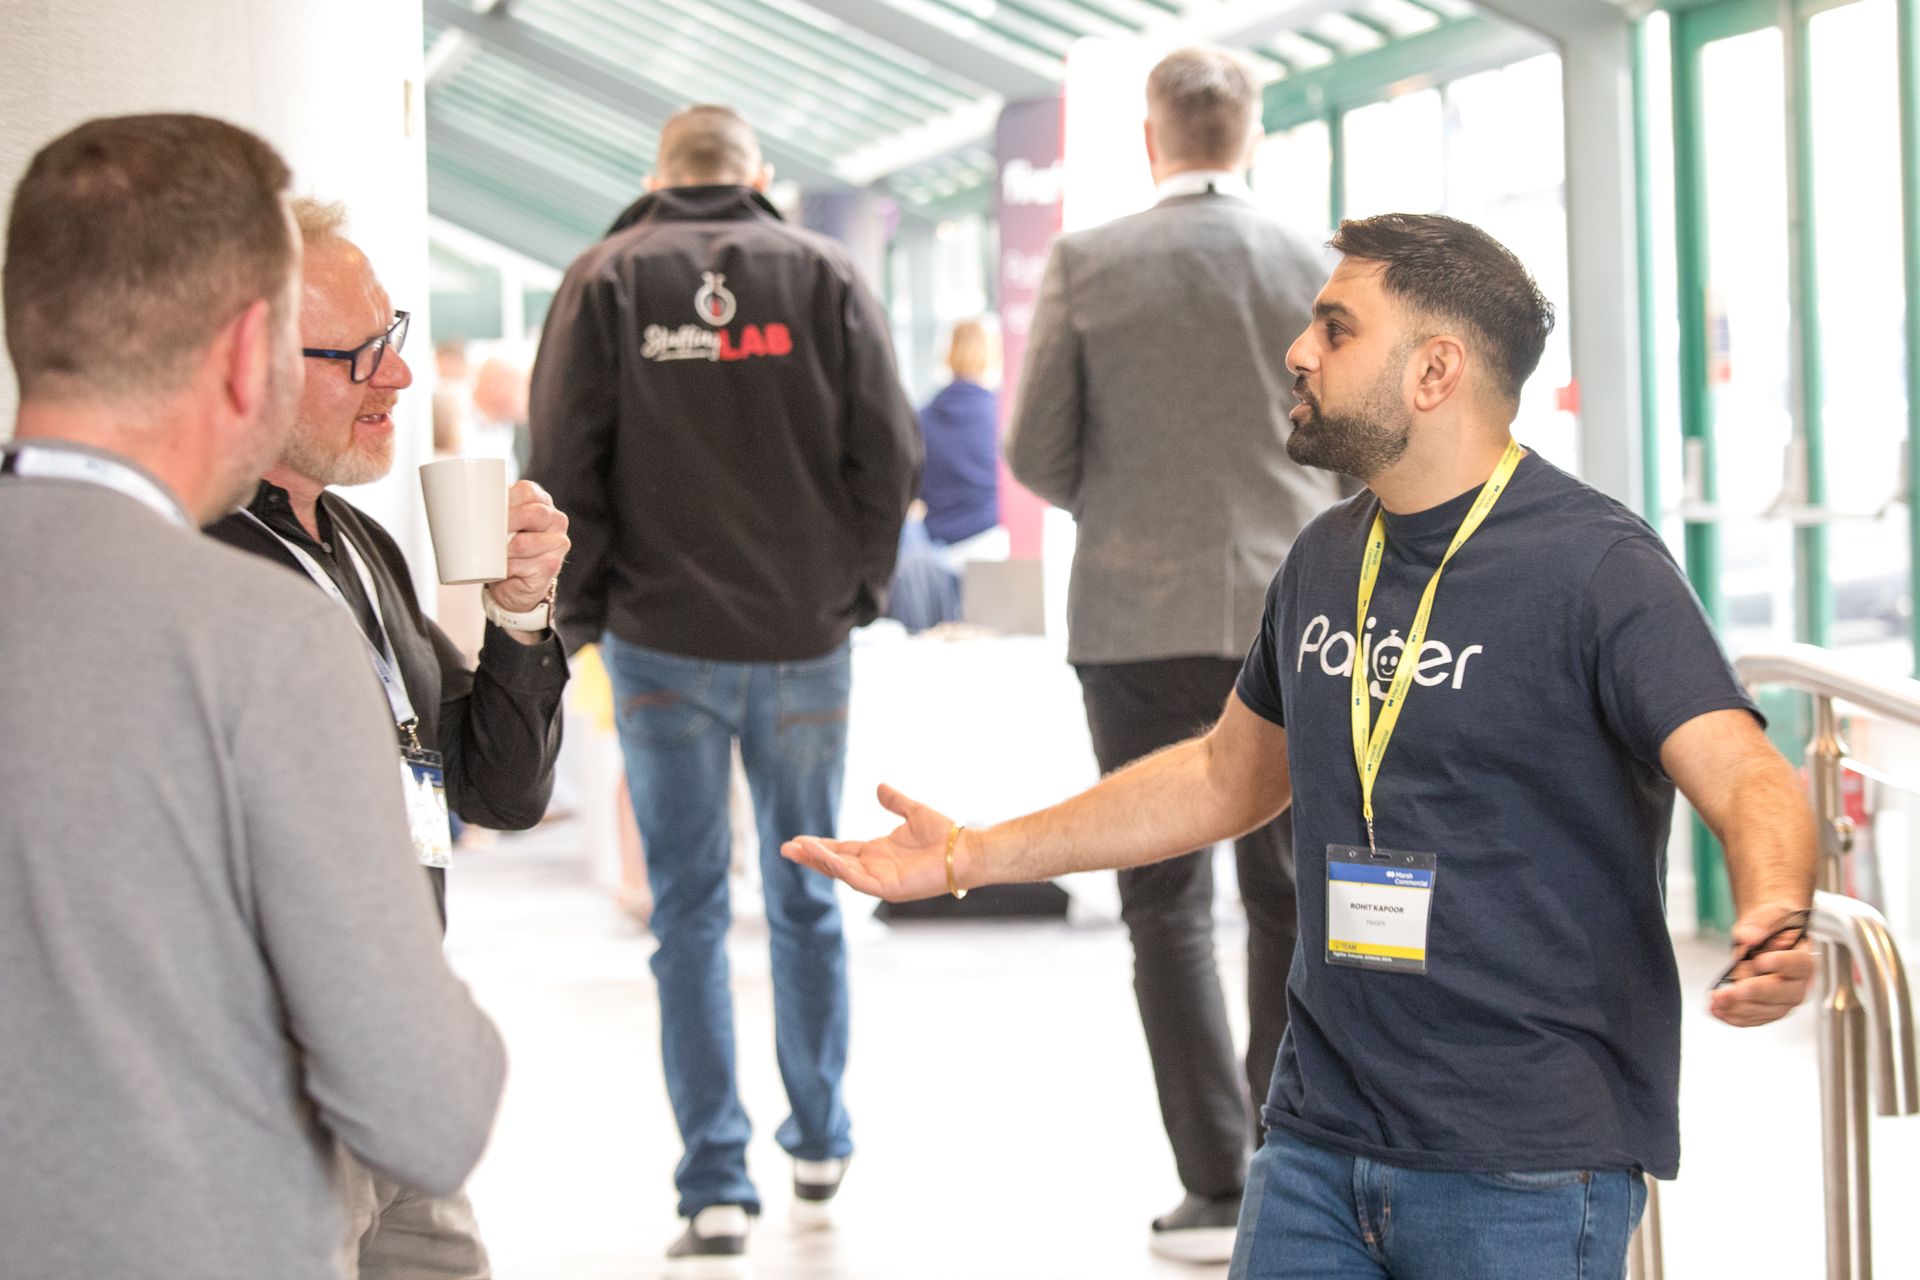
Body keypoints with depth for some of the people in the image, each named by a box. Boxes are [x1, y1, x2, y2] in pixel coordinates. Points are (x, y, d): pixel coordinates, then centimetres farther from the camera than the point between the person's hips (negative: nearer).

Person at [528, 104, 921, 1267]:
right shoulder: (823, 274, 1)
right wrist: (859, 588, 9)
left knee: (689, 909, 4)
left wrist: (585, 615, 6)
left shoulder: (608, 278, 0)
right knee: (806, 896, 16)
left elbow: (565, 464, -5)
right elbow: (889, 453, -4)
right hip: (806, 643, 1)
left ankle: (716, 1184, 1)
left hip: (663, 644, -1)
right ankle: (820, 1140, 28)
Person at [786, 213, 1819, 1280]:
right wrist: (976, 856, 23)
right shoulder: (1327, 559, 11)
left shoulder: (1596, 563, -12)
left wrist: (1773, 923, -44)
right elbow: (1228, 775, 23)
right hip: (1319, 1139, 6)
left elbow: (1746, 776, -22)